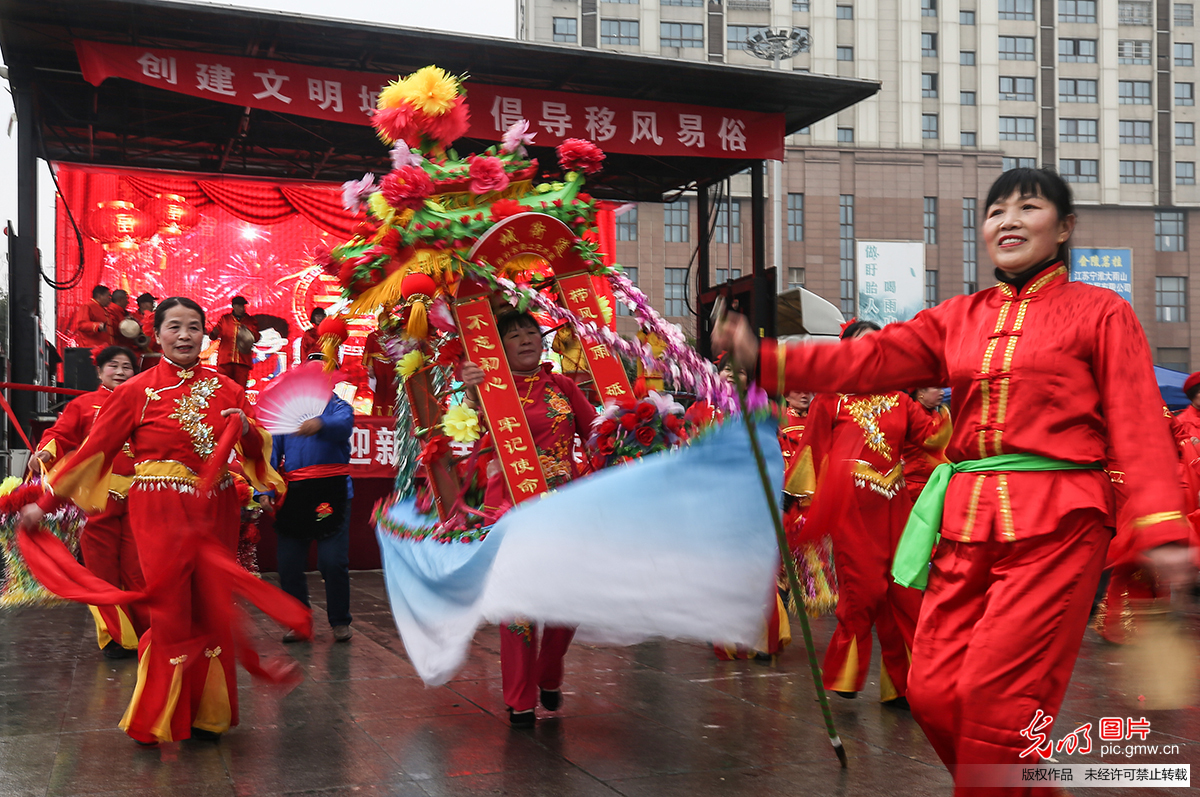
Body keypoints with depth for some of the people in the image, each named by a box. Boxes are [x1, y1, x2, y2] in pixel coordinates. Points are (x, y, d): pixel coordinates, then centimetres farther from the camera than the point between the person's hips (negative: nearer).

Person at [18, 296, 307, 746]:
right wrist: (46, 501, -3)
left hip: (215, 510, 4)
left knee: (211, 609, 6)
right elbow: (94, 448, -1)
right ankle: (156, 720, 12)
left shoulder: (226, 389, 8)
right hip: (161, 510, -3)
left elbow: (257, 451, 16)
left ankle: (206, 713, 19)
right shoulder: (137, 391, -1)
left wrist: (247, 431, -7)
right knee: (171, 610, -5)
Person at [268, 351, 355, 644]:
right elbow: (272, 450, 11)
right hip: (293, 493, 3)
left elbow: (342, 425, -20)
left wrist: (319, 425, -43)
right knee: (288, 562, 3)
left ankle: (340, 622, 9)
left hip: (330, 491, -3)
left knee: (333, 561, -8)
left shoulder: (338, 407, 5)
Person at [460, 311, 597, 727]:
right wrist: (472, 394, -37)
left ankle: (549, 678, 32)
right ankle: (520, 701, 11)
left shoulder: (562, 385, 12)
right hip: (514, 505, -3)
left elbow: (597, 432, 13)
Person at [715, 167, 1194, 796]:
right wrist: (763, 358, -9)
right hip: (966, 524, 5)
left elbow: (1139, 425, -3)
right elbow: (867, 360, 4)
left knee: (993, 696, -10)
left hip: (1054, 527, -5)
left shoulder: (1100, 313, 3)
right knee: (933, 693, 3)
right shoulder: (957, 318, 14)